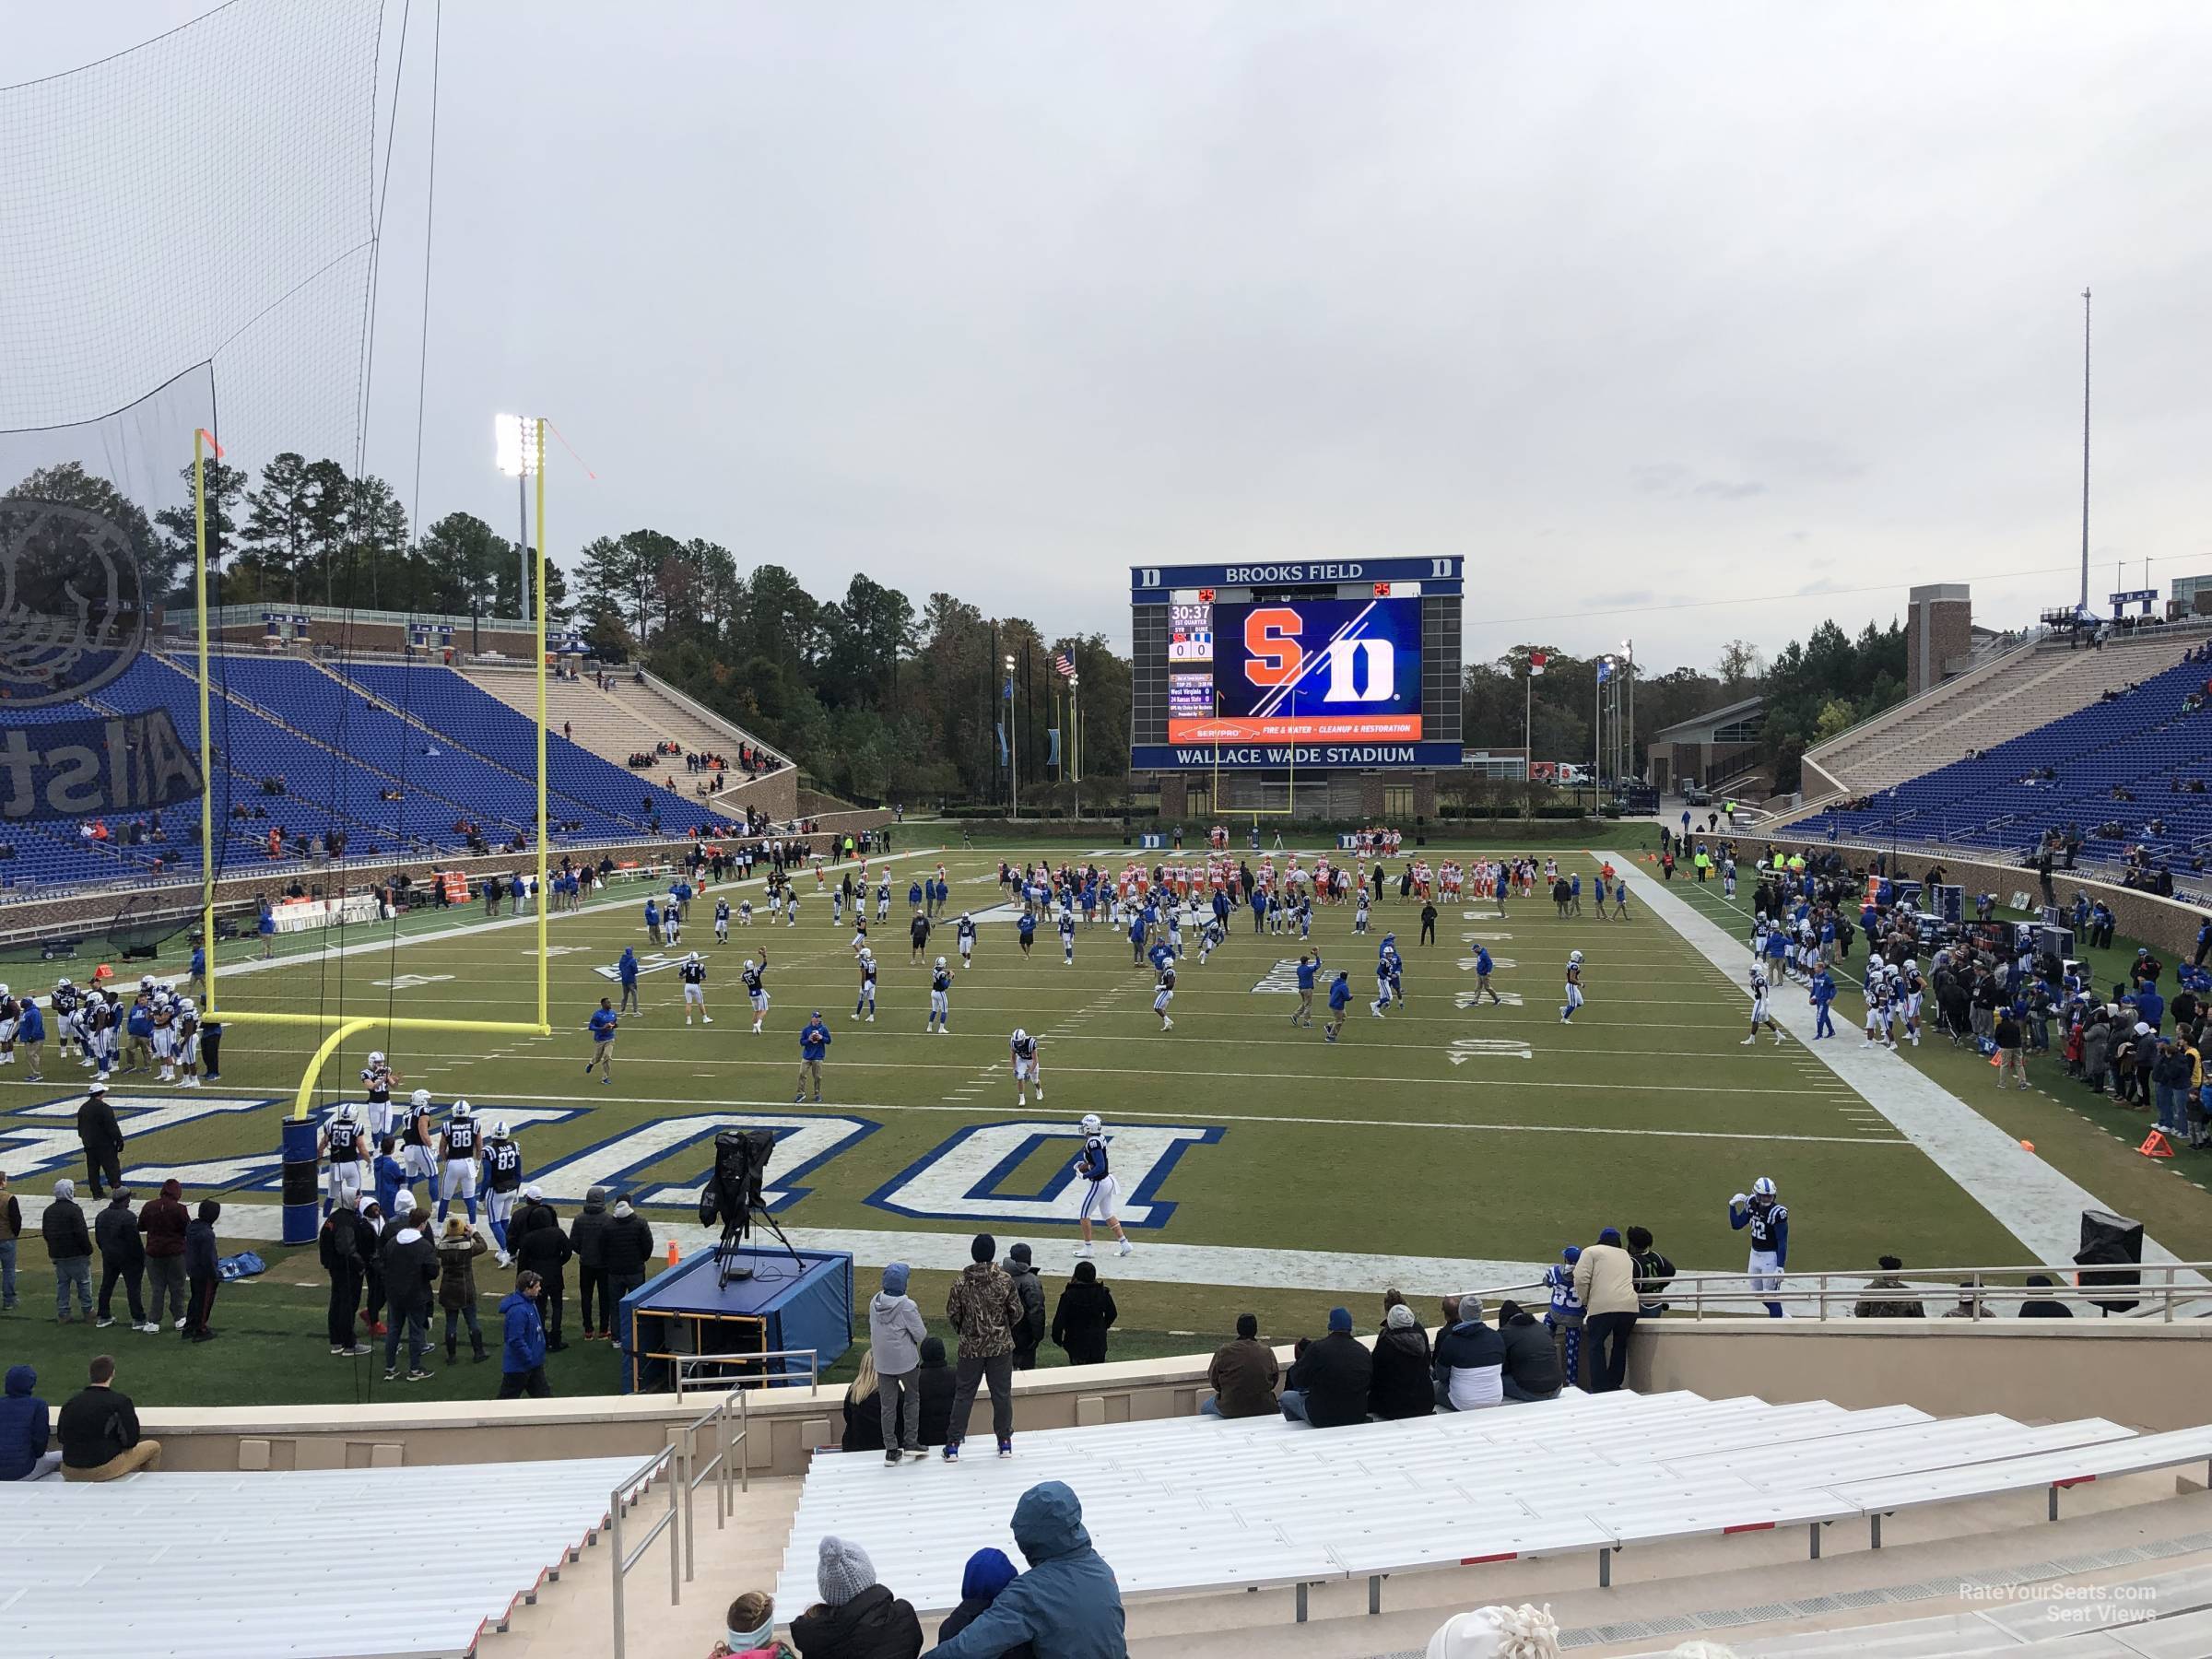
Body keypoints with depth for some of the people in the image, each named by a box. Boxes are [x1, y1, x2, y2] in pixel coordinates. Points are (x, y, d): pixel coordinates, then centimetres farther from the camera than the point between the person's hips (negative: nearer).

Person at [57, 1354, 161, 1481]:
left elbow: (60, 1437, 14)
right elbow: (131, 1440, -9)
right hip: (103, 1470, -5)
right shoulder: (120, 1400, -10)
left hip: (69, 1472, 5)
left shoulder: (70, 1401, 4)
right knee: (154, 1447, 17)